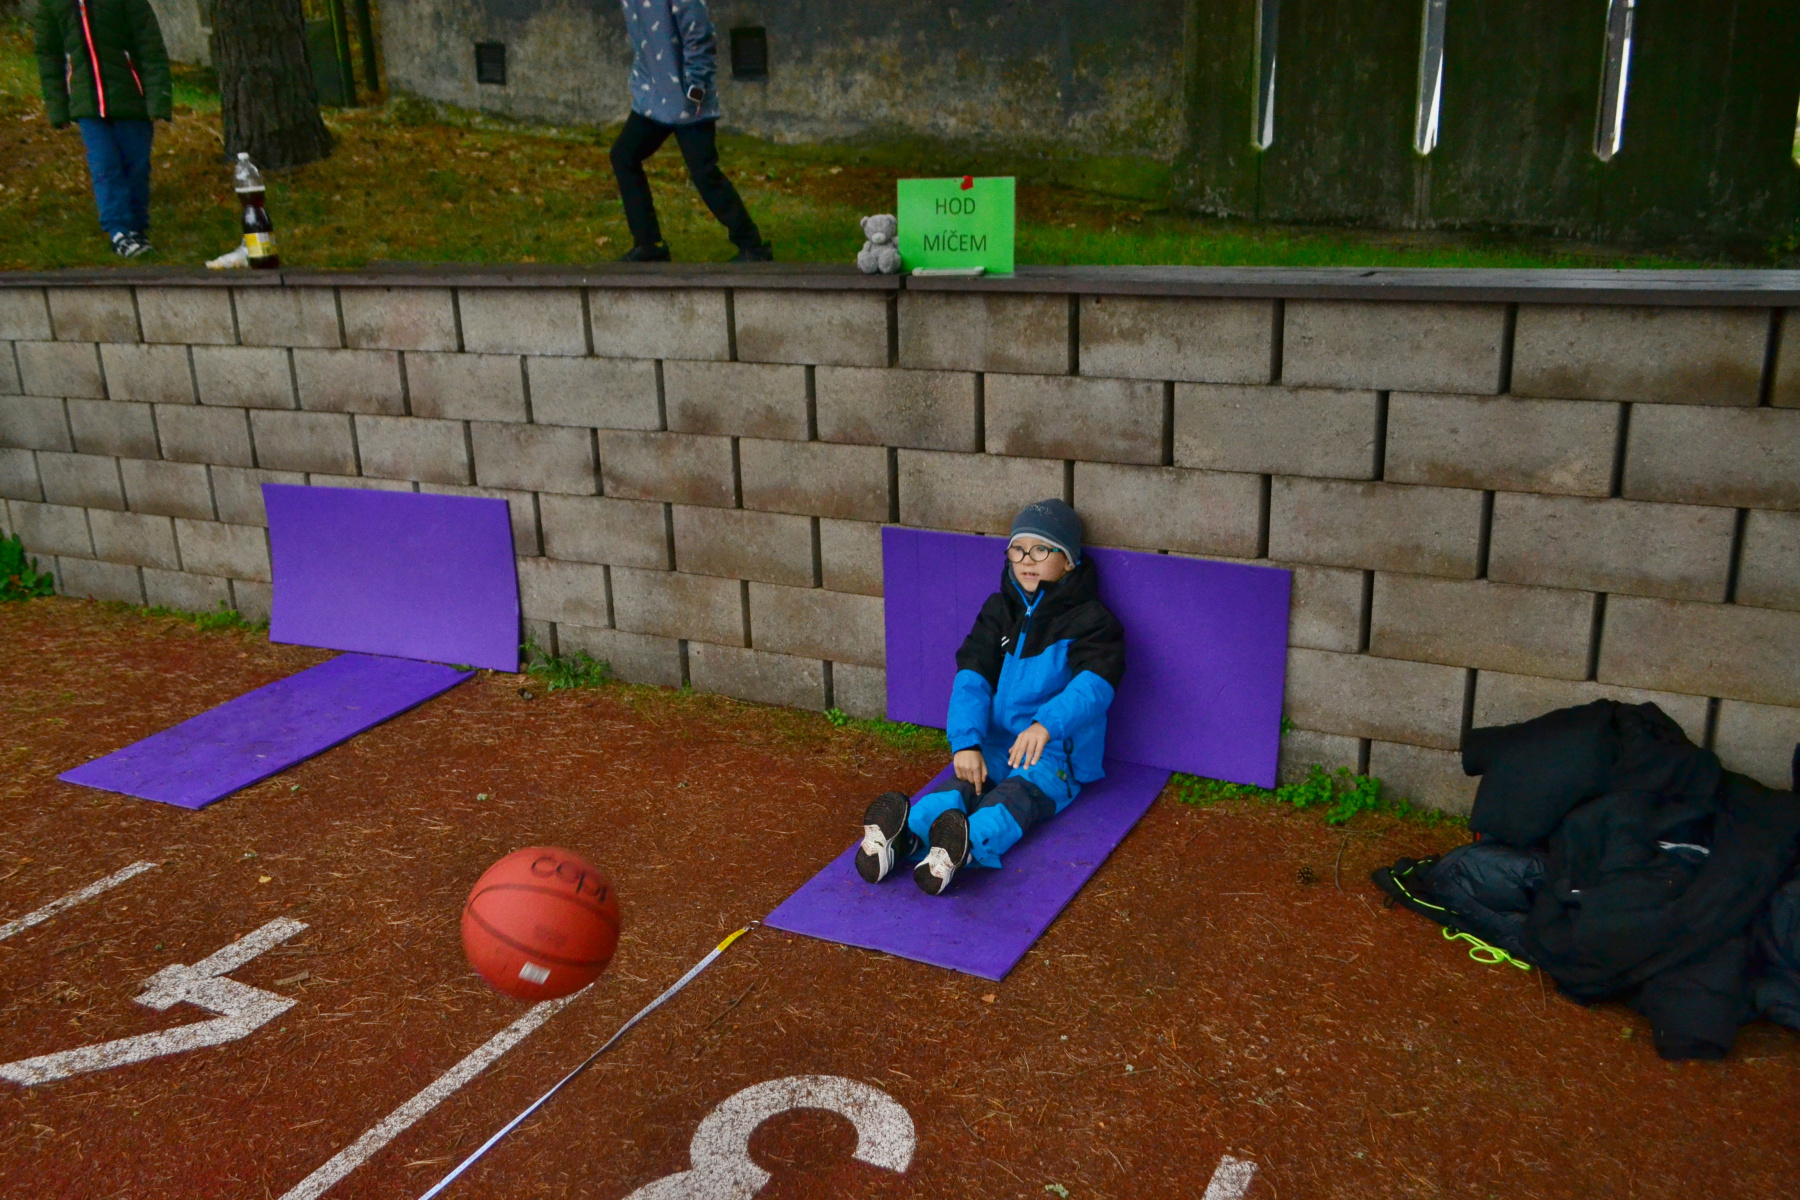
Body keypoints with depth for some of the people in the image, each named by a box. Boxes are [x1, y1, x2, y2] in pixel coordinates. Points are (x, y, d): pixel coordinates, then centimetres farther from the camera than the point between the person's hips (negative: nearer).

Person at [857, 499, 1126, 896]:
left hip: (1056, 752, -4)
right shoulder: (999, 610, 15)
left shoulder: (1088, 619, 0)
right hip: (996, 744, 4)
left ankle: (969, 845, -63)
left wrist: (1047, 723, -38)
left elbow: (1095, 684, -19)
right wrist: (966, 742, -16)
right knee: (963, 782, -27)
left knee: (1017, 794, -33)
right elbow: (971, 677, 2)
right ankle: (907, 832, -55)